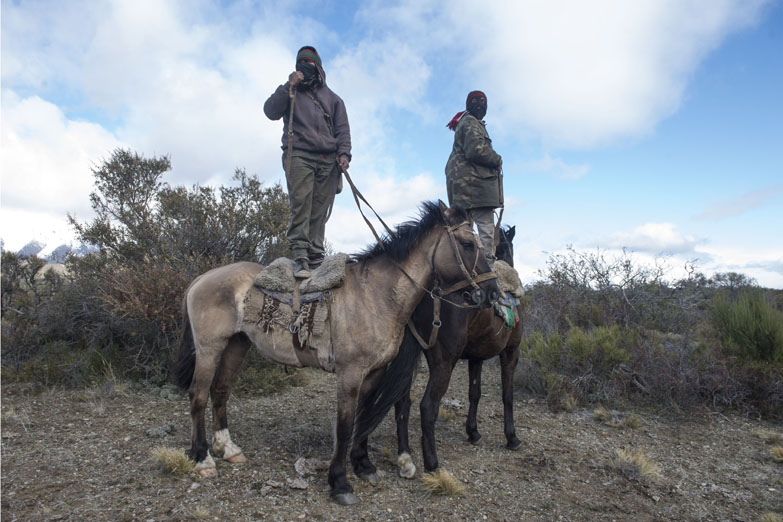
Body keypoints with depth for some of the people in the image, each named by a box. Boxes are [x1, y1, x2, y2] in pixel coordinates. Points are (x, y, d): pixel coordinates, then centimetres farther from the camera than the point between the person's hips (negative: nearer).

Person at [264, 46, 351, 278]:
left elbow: (342, 128, 16)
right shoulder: (290, 92, 21)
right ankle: (300, 256, -20)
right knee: (300, 204, -16)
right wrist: (288, 86, -4)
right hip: (299, 156, -2)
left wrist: (344, 153, -1)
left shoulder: (332, 98, 25)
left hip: (328, 160, 2)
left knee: (320, 209, -6)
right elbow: (271, 111, 3)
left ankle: (315, 256, -7)